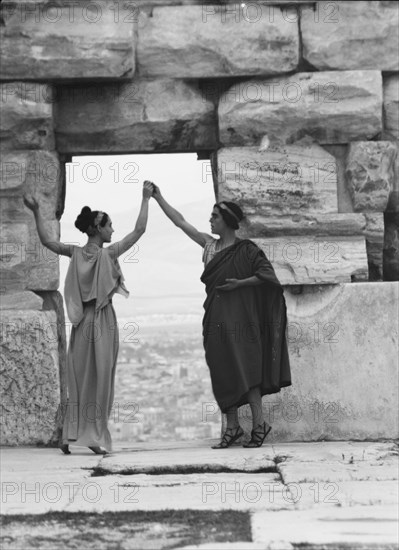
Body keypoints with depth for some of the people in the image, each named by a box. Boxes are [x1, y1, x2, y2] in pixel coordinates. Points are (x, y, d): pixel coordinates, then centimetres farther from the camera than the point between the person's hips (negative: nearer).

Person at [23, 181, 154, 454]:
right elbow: (139, 230, -6)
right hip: (104, 321, -4)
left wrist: (37, 212, 10)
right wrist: (146, 199, 2)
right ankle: (94, 437, -1)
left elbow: (46, 240, 9)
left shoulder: (76, 253, 0)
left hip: (83, 322, 4)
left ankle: (72, 435, 6)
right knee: (99, 378, 0)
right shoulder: (109, 253, -10)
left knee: (79, 378, 9)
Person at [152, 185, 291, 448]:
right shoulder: (209, 245, 14)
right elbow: (180, 221, 19)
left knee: (243, 365, -14)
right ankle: (233, 426, 5)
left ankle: (259, 422, -14)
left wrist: (240, 284, -14)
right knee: (222, 371, 3)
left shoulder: (245, 249, -3)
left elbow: (267, 274, -5)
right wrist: (158, 199, 20)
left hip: (238, 315, -6)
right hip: (215, 316, 6)